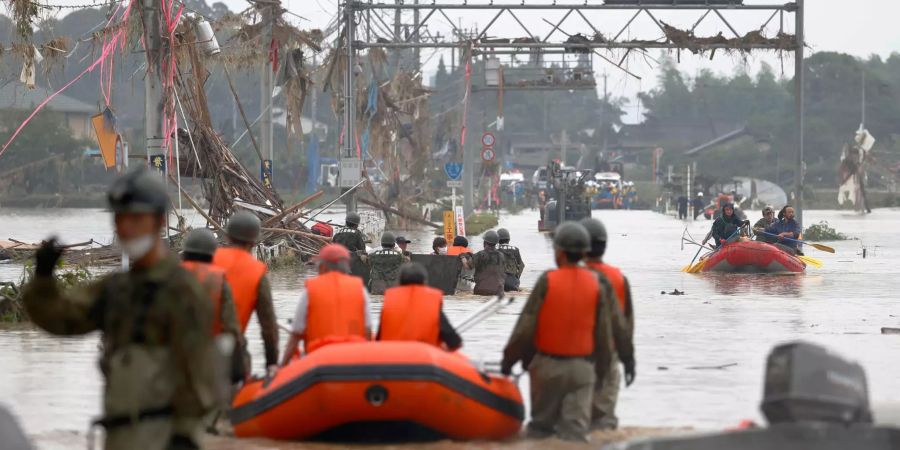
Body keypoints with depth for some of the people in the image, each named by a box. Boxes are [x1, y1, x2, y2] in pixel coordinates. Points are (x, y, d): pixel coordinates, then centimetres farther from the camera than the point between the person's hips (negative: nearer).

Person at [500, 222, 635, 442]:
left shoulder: (547, 281, -11)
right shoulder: (597, 284, -3)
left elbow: (526, 325, -11)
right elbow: (605, 330, 0)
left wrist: (509, 359, -1)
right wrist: (601, 366, 12)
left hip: (548, 364, -2)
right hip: (582, 366, 2)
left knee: (541, 424, 12)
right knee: (577, 428, 1)